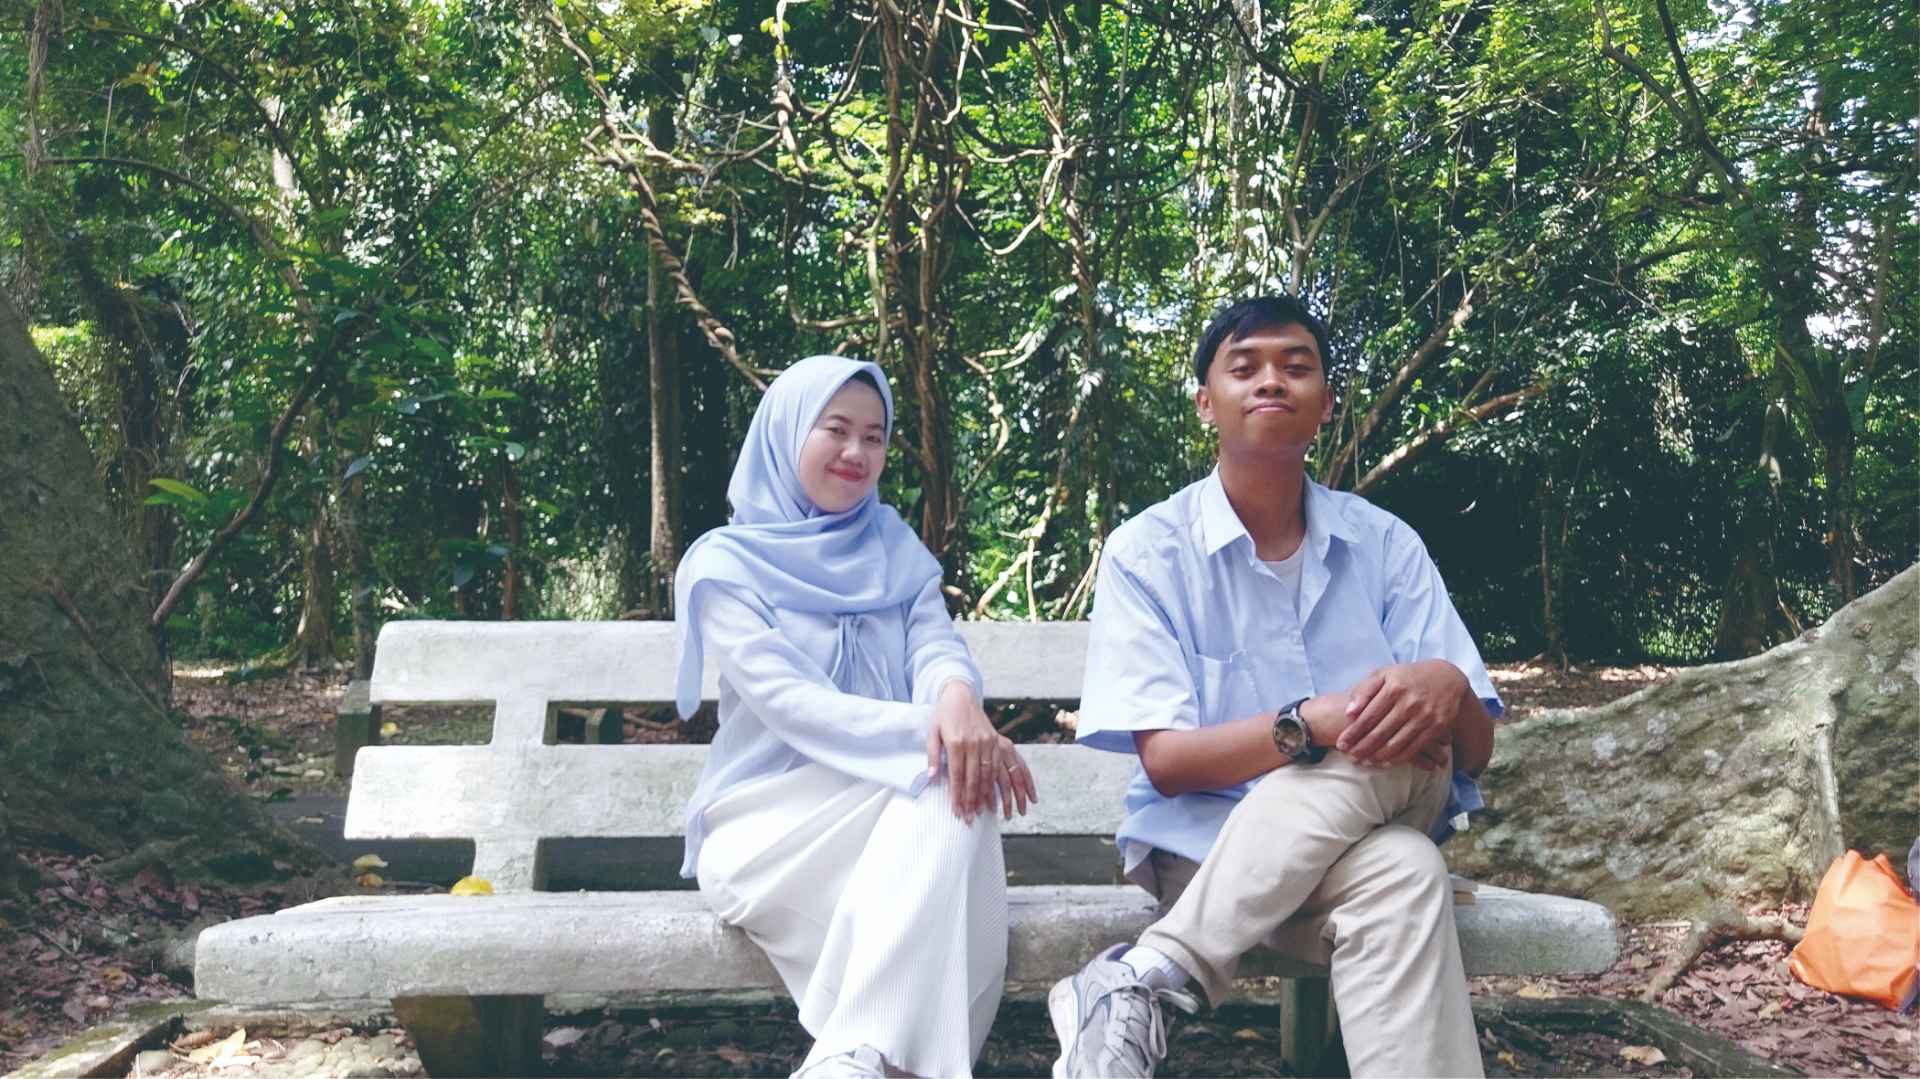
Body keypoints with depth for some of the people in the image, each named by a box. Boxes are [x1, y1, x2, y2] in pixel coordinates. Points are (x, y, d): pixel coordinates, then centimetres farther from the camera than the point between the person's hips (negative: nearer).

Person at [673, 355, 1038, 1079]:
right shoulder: (725, 564, -1)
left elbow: (935, 642, -5)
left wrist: (957, 699, -31)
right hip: (772, 823, -4)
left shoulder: (894, 548, 14)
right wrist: (926, 730, -31)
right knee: (944, 776, -31)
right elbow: (788, 702, -15)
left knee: (958, 778, -32)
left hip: (900, 806, 4)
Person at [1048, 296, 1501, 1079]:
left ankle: (1142, 984, -27)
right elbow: (1168, 760, -12)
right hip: (1203, 841, -3)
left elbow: (1476, 749, 0)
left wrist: (1446, 689, -25)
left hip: (1368, 832, 3)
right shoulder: (1148, 550, -4)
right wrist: (1312, 724, -29)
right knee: (1401, 875, -33)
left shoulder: (1386, 545, 4)